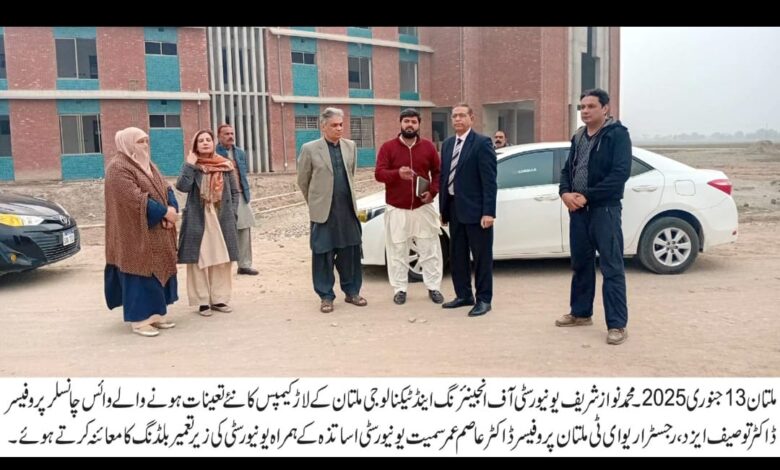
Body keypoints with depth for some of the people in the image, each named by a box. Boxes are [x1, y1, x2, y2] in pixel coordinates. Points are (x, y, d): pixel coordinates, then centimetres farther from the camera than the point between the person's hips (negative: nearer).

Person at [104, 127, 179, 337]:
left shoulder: (148, 164, 16)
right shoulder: (118, 168, -13)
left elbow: (165, 188, 8)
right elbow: (135, 198, -22)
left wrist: (172, 209, -11)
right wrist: (164, 212, -20)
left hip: (157, 231, 9)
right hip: (136, 232, -9)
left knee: (158, 270, 10)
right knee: (140, 272, -6)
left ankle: (155, 313, 18)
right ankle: (139, 319, 1)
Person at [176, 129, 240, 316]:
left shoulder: (225, 165, 7)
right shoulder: (192, 166, 2)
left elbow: (235, 192, 11)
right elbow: (182, 186, -16)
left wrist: (231, 213, 1)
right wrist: (189, 164, -14)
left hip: (221, 219, 2)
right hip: (198, 220, -2)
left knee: (221, 260, 5)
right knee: (200, 260, -2)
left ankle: (219, 298, 15)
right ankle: (203, 301, 5)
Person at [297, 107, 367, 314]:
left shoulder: (350, 146, 7)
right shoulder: (310, 149, -4)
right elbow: (303, 181, 5)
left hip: (348, 209, 4)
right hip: (323, 211, -3)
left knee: (351, 252, 9)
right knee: (323, 254, 3)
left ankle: (352, 291, 23)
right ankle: (326, 296, 15)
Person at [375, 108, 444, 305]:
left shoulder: (428, 146, 6)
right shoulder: (388, 147, 0)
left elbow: (438, 172, 11)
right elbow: (379, 174, -9)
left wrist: (432, 191, -7)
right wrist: (398, 173, -28)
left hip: (423, 207, 2)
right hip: (397, 209, -1)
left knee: (430, 249, 5)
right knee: (397, 251, 3)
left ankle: (433, 287, 15)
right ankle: (400, 289, 13)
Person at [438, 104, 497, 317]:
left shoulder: (482, 143, -9)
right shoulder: (447, 144, 12)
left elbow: (489, 180, -14)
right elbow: (443, 177, 14)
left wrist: (488, 212, -19)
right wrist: (443, 208, 11)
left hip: (475, 209, -7)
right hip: (454, 208, 7)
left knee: (481, 256, 3)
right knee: (457, 256, 14)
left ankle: (483, 299, 12)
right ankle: (463, 295, 27)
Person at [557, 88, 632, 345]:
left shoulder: (617, 134, -7)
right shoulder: (578, 137, 15)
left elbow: (620, 173, -16)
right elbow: (567, 169, 17)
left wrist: (587, 196, -19)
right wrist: (565, 193, -4)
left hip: (604, 210, -7)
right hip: (578, 209, 7)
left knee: (611, 268, -4)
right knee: (580, 264, 15)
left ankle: (617, 325, 1)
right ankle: (581, 313, 28)